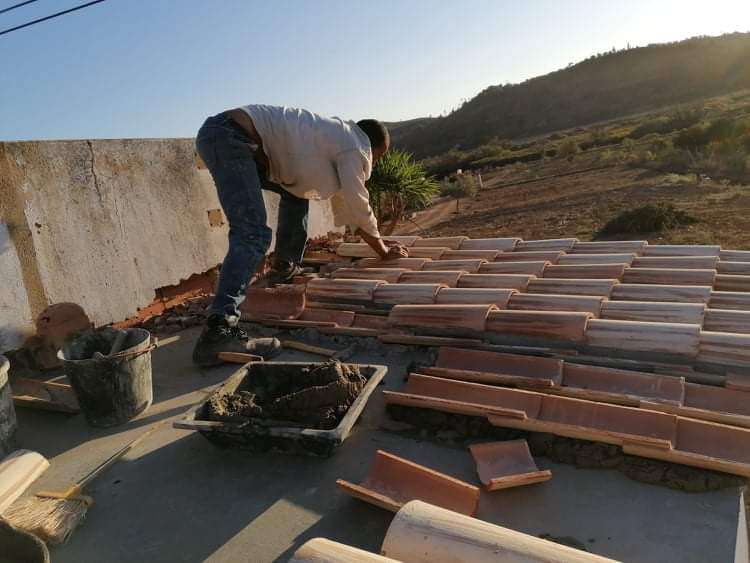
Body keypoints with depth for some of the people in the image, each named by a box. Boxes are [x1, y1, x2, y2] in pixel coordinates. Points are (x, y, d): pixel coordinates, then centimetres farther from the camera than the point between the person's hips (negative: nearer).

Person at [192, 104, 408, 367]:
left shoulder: (337, 138, 26)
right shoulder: (355, 145, -1)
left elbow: (345, 204, 34)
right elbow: (360, 206, 2)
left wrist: (377, 241, 39)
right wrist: (382, 249, 17)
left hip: (226, 135, 11)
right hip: (230, 136, -11)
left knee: (296, 188, 25)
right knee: (253, 235, -22)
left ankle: (284, 268, 31)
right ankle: (218, 333, -31)